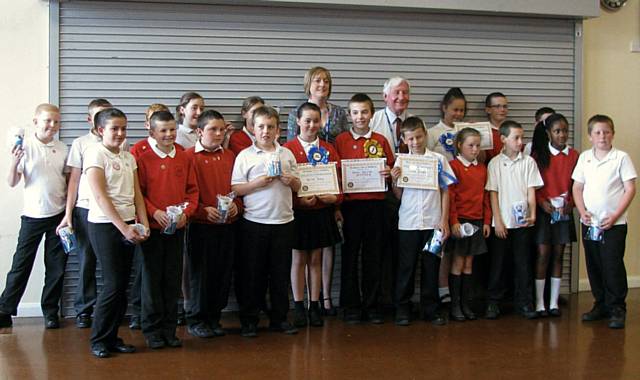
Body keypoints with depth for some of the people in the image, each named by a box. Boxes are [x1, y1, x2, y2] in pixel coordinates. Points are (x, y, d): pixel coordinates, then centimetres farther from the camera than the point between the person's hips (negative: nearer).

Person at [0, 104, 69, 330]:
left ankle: (50, 311, 20)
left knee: (57, 267, 8)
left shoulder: (62, 149, 4)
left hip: (58, 215, 3)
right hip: (33, 215, -3)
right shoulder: (25, 146, -7)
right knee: (21, 264, 2)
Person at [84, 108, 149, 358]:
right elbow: (101, 197, -14)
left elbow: (137, 194, 11)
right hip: (104, 225, -6)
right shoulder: (95, 154, -7)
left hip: (128, 226, 6)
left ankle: (112, 337, 17)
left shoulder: (128, 157, 13)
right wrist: (123, 228, -17)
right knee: (113, 284, -6)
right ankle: (98, 340, 8)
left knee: (122, 284, 7)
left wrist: (143, 224, -2)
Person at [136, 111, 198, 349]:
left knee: (173, 279, 9)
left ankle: (169, 328, 20)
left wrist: (186, 212, -8)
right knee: (152, 279, 4)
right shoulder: (143, 159, -5)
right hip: (152, 228, -3)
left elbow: (192, 190, 7)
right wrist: (154, 212, -18)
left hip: (177, 228, 3)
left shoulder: (184, 159, 6)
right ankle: (152, 329, 15)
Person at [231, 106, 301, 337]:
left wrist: (291, 181, -6)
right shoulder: (245, 156, -1)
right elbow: (235, 189, -4)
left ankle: (279, 318, 21)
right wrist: (258, 183, -16)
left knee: (281, 272, 9)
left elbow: (298, 186, 15)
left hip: (283, 221, 3)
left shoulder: (287, 154, 9)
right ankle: (249, 320, 15)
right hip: (255, 221, -3)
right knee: (252, 273, 4)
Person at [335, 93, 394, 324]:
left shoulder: (380, 140, 8)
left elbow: (391, 168, 13)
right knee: (350, 255, 4)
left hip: (375, 203, 1)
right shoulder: (341, 140, 3)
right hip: (350, 203, -1)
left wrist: (389, 173, -8)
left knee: (374, 256, 6)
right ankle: (351, 306, 14)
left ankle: (372, 305, 17)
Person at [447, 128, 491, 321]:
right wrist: (454, 221, -16)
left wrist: (486, 221, 8)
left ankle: (466, 304, 16)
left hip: (477, 221, 5)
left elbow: (486, 196, 13)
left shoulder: (482, 168, 11)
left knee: (469, 263, 10)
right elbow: (450, 196, -11)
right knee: (458, 263, 1)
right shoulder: (454, 166, -7)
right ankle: (455, 305, 8)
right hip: (460, 221, -5)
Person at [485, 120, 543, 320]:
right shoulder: (495, 163, 0)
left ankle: (524, 302, 16)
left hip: (522, 221, 1)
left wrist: (532, 214, -10)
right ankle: (493, 302, 15)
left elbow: (531, 190, 3)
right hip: (501, 223, -1)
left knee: (523, 263, 6)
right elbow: (493, 193, -1)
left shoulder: (528, 162, 4)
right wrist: (498, 221, -6)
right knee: (497, 263, 6)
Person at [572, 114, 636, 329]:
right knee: (594, 266, 11)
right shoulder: (585, 158, 6)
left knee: (613, 266, -4)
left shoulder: (621, 158, -5)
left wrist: (615, 216, -12)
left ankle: (617, 309, 8)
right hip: (589, 223, 4)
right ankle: (601, 305, 25)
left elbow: (630, 189, -6)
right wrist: (582, 211, -4)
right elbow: (577, 187, 10)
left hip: (614, 223, -4)